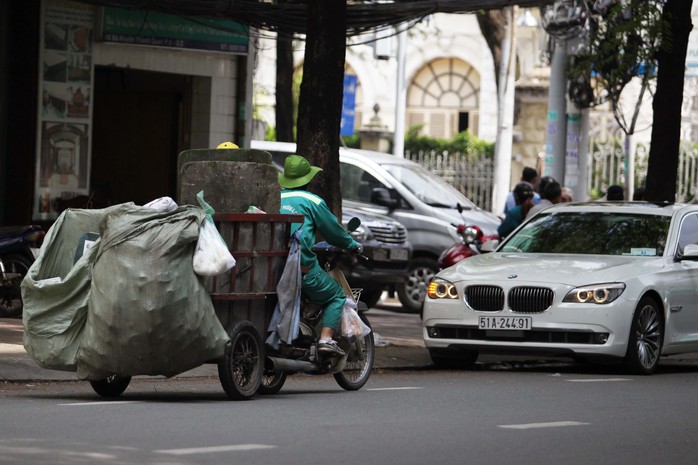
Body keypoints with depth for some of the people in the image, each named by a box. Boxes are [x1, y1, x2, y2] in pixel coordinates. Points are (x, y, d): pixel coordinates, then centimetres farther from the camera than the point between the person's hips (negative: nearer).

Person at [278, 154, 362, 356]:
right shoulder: (311, 201, 0)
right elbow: (334, 231, 6)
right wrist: (353, 245, 26)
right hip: (302, 264, -5)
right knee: (337, 296, 10)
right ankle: (326, 339, -7)